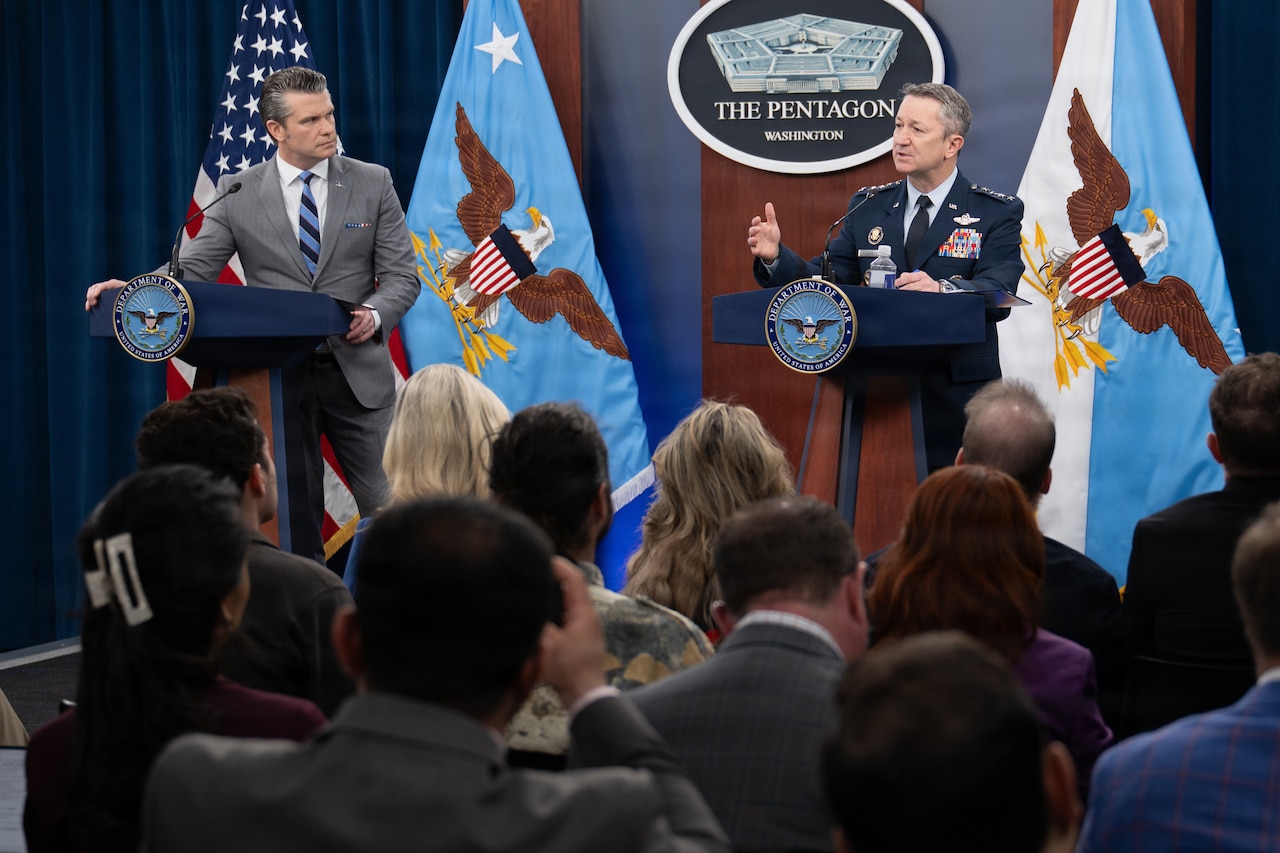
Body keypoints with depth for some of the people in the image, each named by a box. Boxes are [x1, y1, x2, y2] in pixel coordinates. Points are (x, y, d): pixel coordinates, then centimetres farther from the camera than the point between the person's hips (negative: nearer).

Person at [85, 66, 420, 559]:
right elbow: (191, 270, -2)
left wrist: (374, 314, -19)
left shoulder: (372, 184, 4)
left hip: (358, 373, 0)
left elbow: (402, 277, 2)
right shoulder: (237, 195, 3)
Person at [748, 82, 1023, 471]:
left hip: (958, 395, -3)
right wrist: (776, 257, -12)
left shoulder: (997, 212, 0)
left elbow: (999, 293, -14)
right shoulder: (867, 206, 13)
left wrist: (941, 289, -34)